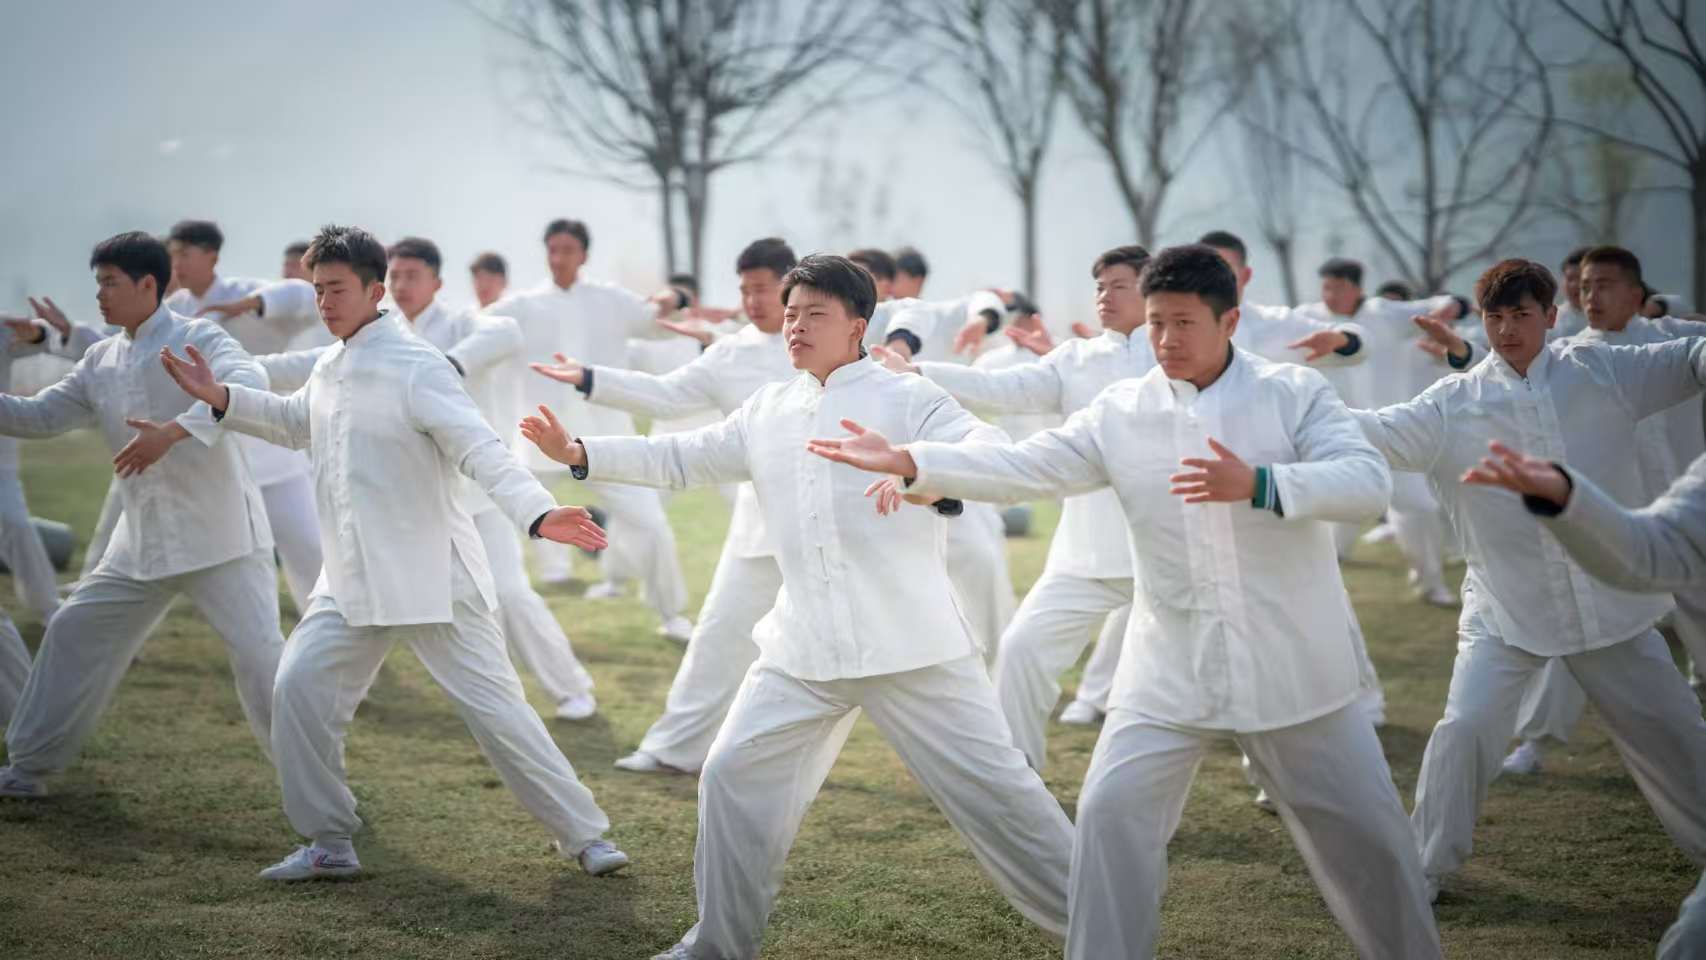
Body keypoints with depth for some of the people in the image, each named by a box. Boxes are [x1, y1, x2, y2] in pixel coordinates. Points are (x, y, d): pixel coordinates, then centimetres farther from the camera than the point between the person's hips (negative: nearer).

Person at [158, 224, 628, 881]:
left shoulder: (415, 368, -16)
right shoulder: (331, 365, 9)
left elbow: (480, 451, -25)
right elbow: (297, 422, 30)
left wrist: (536, 513, -40)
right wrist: (221, 397, 18)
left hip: (432, 575, -7)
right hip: (352, 579, 7)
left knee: (493, 708, -5)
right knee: (299, 691, -2)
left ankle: (584, 835, 8)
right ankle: (329, 844, 13)